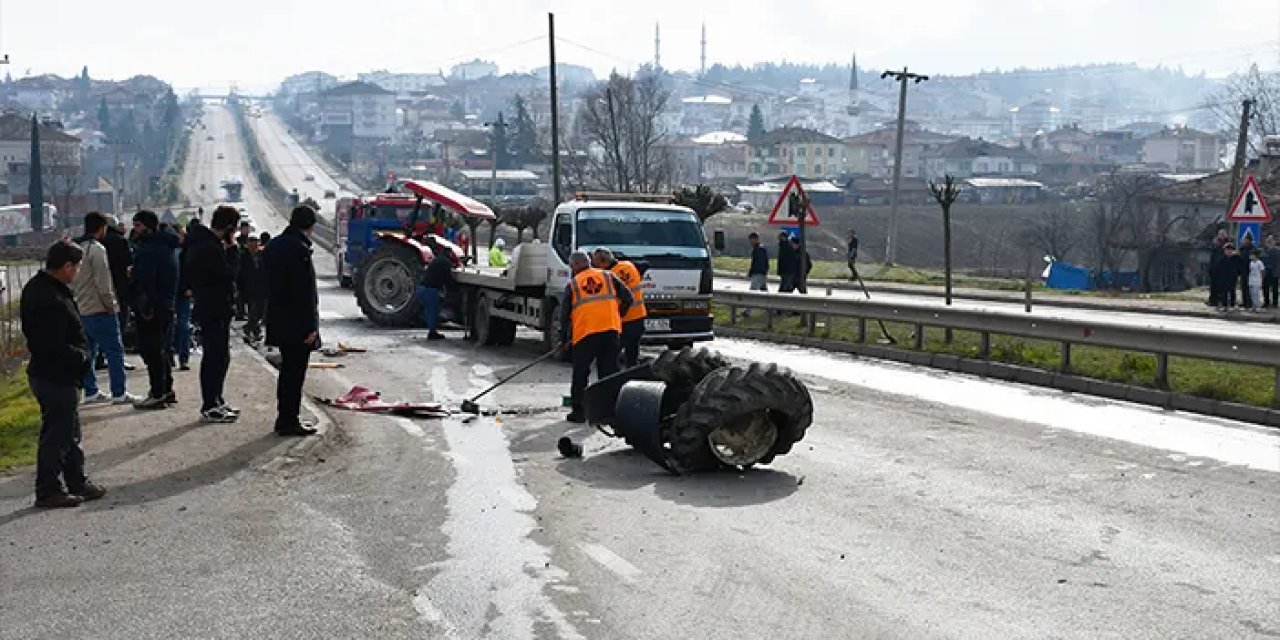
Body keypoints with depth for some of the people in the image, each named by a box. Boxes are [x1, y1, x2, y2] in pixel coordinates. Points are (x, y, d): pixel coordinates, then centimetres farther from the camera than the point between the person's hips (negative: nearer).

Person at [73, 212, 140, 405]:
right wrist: (110, 304, -10)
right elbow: (102, 282, -19)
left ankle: (91, 392, 19)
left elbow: (71, 281, 16)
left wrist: (75, 300, 18)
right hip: (100, 310, -9)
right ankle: (119, 394, -4)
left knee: (88, 352, 14)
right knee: (115, 351, -4)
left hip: (81, 310, 9)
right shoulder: (97, 249, -14)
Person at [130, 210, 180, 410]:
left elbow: (145, 280, -22)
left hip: (152, 308, -10)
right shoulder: (168, 245, 14)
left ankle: (158, 395, -4)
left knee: (151, 350, -5)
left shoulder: (148, 248, -17)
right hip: (167, 305, 10)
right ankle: (167, 390, 24)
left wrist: (146, 306, -23)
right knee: (159, 349, 19)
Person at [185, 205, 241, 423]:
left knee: (219, 356, 17)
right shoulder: (210, 247, -20)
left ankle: (216, 401, 26)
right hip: (214, 310, -11)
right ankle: (209, 407, 0)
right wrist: (231, 249, -13)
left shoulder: (201, 242, 14)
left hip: (214, 309, 11)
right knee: (215, 357, -5)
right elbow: (228, 274, -20)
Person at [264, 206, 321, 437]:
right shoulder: (299, 249, -19)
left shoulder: (273, 246, 11)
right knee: (295, 372, -2)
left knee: (288, 370, 18)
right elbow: (305, 292, -20)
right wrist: (311, 326, -17)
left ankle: (285, 418, 25)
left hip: (279, 321, 9)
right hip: (296, 323, -9)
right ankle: (289, 421, 3)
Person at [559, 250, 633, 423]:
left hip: (584, 333, -1)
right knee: (609, 370, 7)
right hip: (610, 330, 1)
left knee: (580, 373, 9)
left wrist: (564, 339, 20)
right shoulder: (608, 276, 16)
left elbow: (564, 314, 12)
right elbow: (627, 298, 11)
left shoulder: (572, 284, 13)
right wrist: (618, 317, 26)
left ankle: (579, 411, 10)